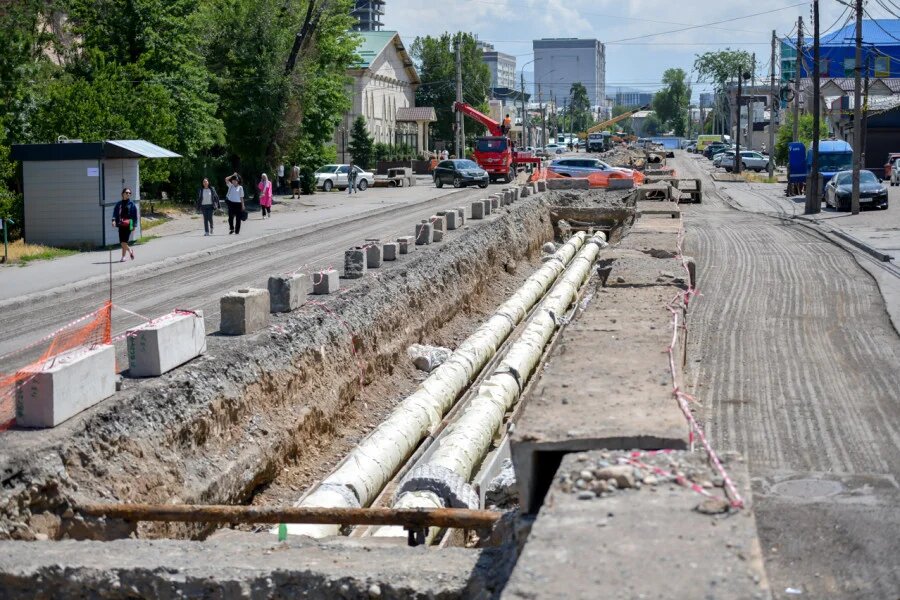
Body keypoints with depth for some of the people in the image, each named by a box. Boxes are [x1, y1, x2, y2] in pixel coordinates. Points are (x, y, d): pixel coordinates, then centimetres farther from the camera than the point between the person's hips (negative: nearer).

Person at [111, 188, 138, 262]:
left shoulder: (131, 204, 2)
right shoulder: (119, 204, 11)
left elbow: (135, 215, 3)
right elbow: (115, 213, 7)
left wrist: (134, 225, -3)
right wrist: (114, 220, -13)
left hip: (128, 225, -4)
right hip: (121, 225, 4)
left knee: (124, 241, -12)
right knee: (121, 242, 5)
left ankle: (123, 256, -2)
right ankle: (130, 251, 31)